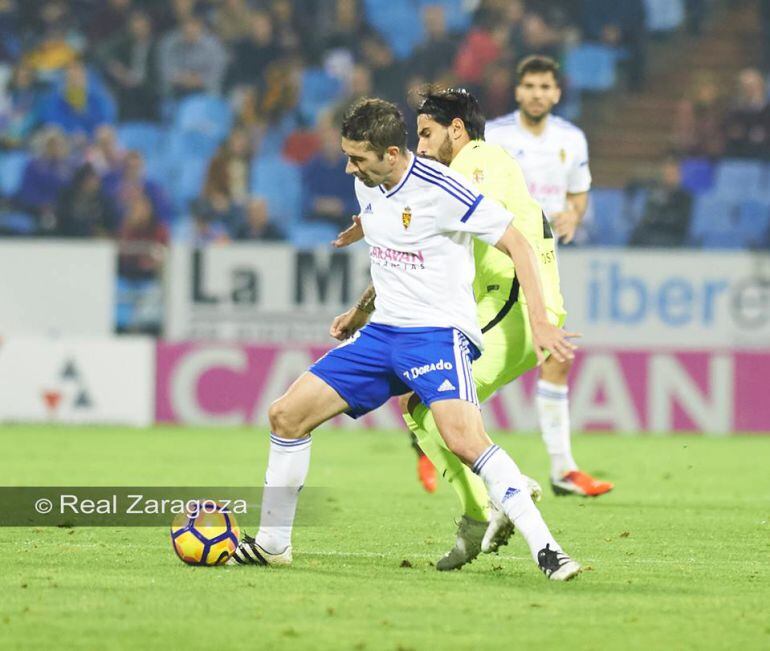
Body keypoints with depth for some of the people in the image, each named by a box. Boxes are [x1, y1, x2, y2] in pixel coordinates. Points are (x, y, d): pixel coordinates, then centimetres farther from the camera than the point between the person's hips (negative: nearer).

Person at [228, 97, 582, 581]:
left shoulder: (440, 189, -17)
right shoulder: (367, 186, 7)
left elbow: (516, 243, -14)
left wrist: (540, 322, -19)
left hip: (438, 333, -8)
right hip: (383, 334, 8)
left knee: (464, 438, -31)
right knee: (286, 415, 4)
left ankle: (546, 550, -27)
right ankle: (272, 544, 17)